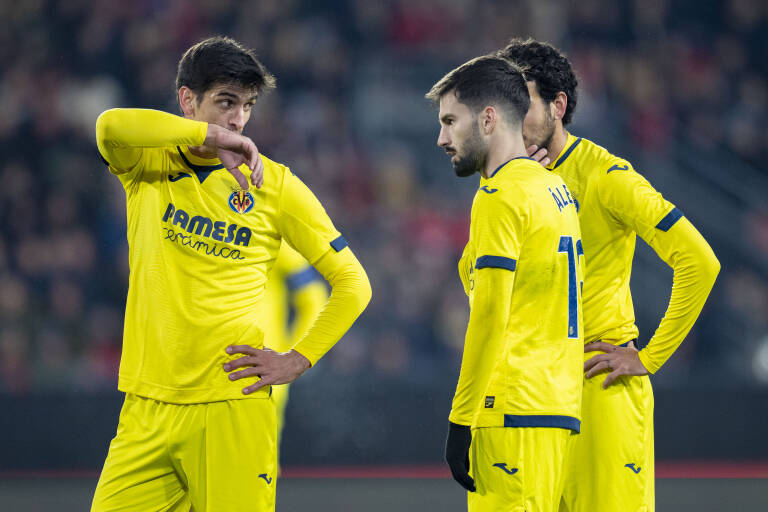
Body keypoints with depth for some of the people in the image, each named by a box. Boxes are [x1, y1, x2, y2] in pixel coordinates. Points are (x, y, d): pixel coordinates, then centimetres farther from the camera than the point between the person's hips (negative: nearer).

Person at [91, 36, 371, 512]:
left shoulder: (275, 184, 4)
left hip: (233, 409, -1)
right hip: (148, 408, 2)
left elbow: (353, 283, 8)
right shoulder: (150, 165, 7)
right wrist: (210, 136, -15)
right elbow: (111, 127, -18)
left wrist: (298, 360, -1)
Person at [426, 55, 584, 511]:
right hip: (558, 408, 9)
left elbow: (489, 318, -15)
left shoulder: (500, 196, -9)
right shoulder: (554, 187, 18)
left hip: (515, 414, -9)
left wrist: (461, 422, -14)